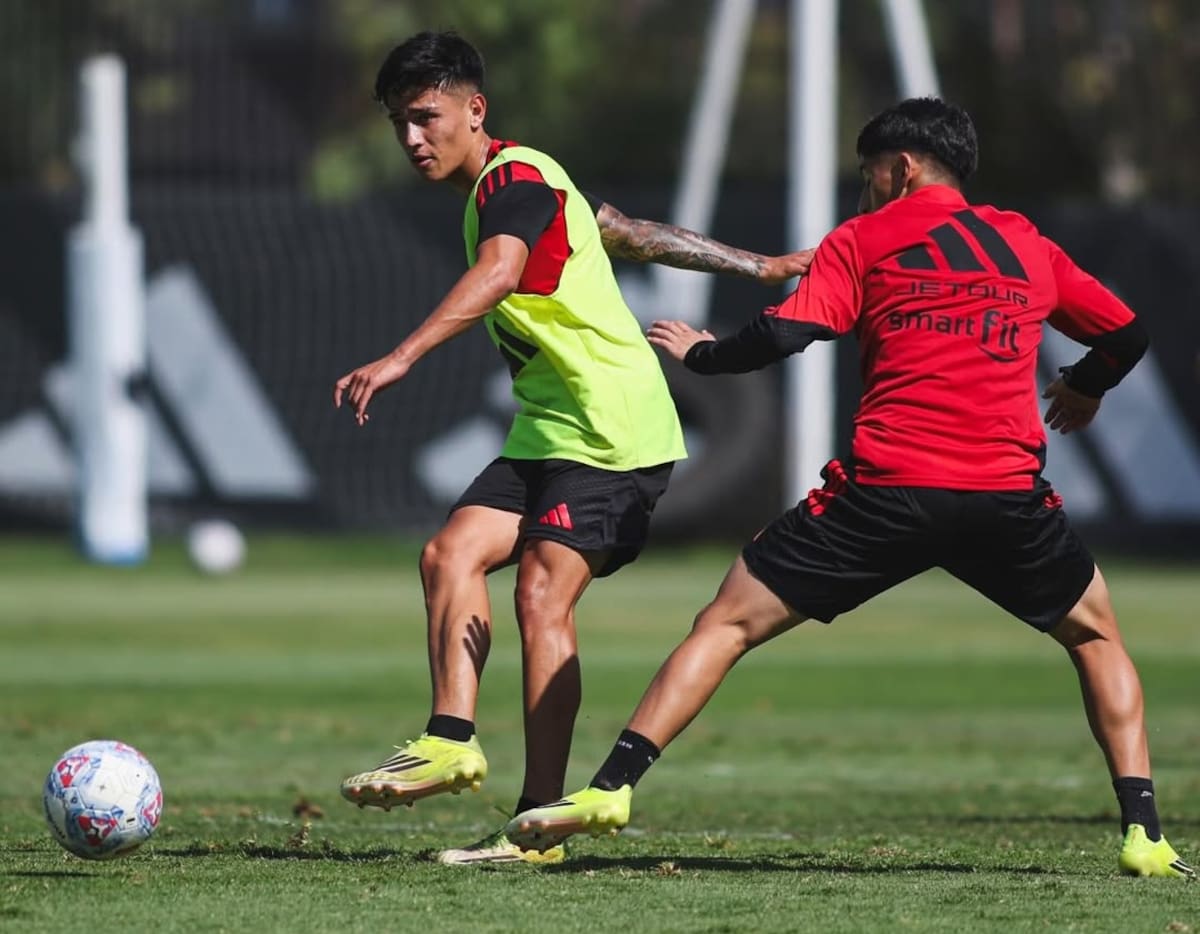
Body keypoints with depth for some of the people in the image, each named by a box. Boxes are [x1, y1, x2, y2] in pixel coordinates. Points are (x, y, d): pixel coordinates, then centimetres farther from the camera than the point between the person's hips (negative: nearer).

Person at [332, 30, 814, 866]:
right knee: (453, 552, -7)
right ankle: (451, 740, -14)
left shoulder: (513, 178, -13)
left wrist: (400, 359, -45)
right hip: (551, 429, 10)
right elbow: (630, 234, 28)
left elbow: (497, 274, -34)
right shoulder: (516, 184, 18)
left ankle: (541, 820, -18)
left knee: (542, 598, -16)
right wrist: (759, 268, 36)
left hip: (612, 426, -10)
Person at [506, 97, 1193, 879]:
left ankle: (611, 787, -4)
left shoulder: (863, 242, 8)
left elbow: (781, 337, -4)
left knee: (727, 624, 8)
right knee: (1096, 636, 24)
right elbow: (1127, 334, 27)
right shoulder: (1028, 246, 19)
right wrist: (1085, 389, 48)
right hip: (1008, 492, 2)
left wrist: (699, 353, 15)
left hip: (887, 488, -2)